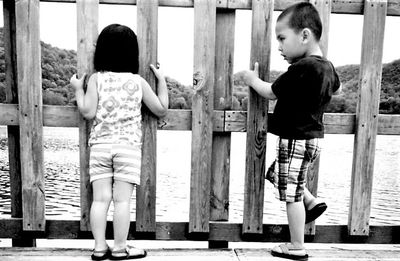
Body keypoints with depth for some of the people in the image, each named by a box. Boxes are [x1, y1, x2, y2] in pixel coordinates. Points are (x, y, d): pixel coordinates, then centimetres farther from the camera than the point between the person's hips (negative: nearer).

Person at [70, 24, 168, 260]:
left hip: (100, 145, 2)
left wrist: (78, 88, 11)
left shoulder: (96, 79, 1)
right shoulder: (138, 82, 2)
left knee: (100, 198, 7)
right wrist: (162, 79, 16)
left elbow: (88, 112, -4)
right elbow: (161, 110, 8)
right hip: (129, 146, -1)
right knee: (122, 199, 3)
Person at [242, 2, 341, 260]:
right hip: (312, 136, 9)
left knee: (291, 193, 3)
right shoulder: (327, 66, 5)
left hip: (296, 139, -9)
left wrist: (253, 80, 6)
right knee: (277, 174, 25)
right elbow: (337, 88, 27)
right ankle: (312, 202, 25)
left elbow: (271, 92, -11)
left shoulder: (301, 68, -23)